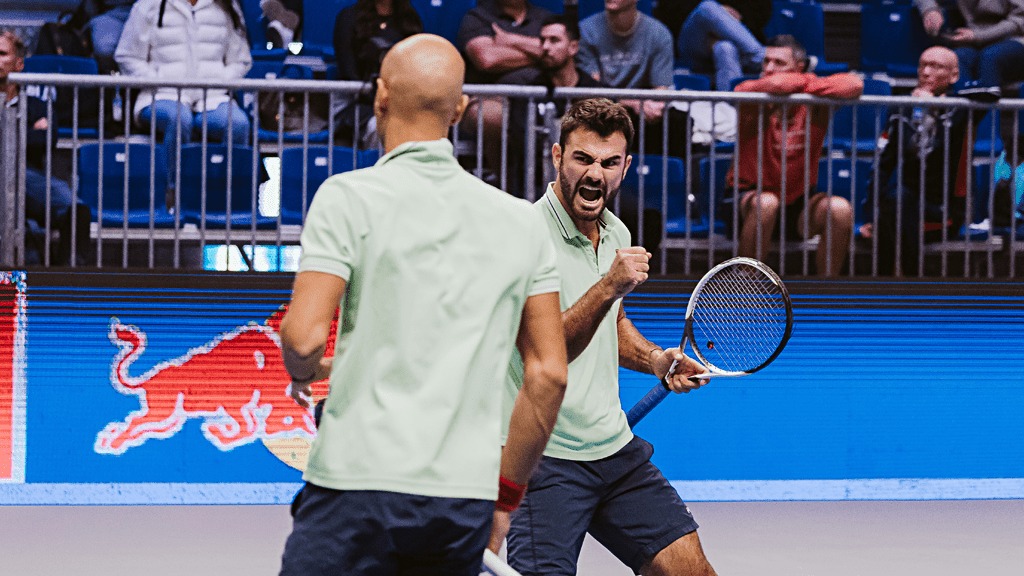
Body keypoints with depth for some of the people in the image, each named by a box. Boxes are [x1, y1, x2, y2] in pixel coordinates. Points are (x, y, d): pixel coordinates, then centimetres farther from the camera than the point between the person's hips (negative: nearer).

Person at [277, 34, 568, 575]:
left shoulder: (350, 196, -2)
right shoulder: (521, 221, 11)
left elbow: (303, 337, -11)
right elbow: (549, 373, 9)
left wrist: (304, 370, 13)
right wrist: (505, 495, 17)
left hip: (359, 483, -4)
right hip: (467, 503, 4)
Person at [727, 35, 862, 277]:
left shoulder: (813, 101, -4)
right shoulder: (747, 92, -12)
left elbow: (855, 85, -20)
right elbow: (777, 85, -34)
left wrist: (808, 86, -22)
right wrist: (805, 81, -13)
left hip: (797, 204, 3)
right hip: (749, 199, -3)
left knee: (840, 209, -23)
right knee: (767, 203, -36)